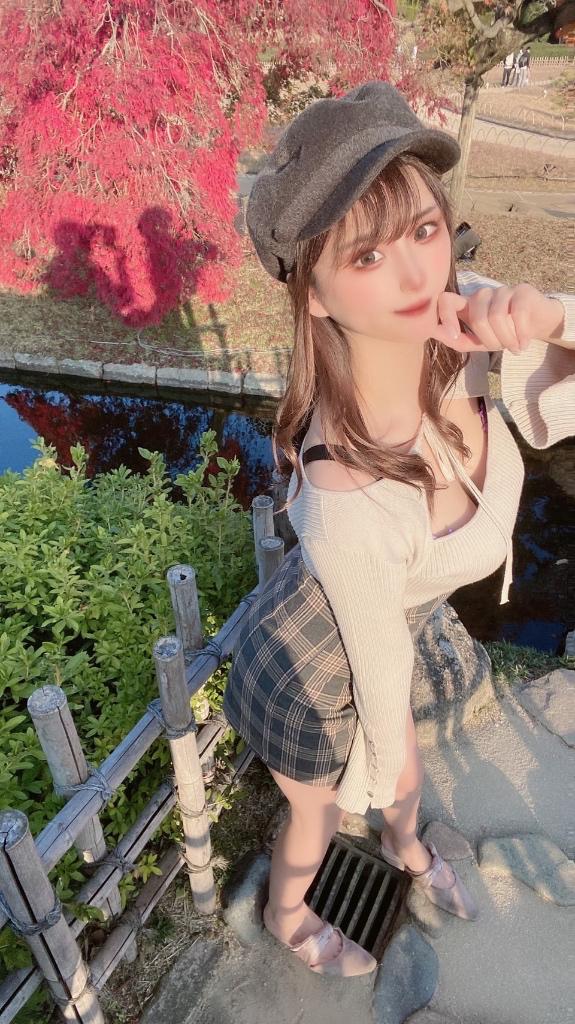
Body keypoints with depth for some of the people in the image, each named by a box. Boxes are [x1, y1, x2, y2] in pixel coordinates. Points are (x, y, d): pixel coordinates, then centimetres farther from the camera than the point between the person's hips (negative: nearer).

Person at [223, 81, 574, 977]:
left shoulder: (451, 323, -28)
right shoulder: (348, 500, -44)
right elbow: (380, 666, -26)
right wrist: (380, 762, -5)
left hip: (364, 636, 6)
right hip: (312, 682, -5)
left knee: (404, 768, 36)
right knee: (321, 811, 29)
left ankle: (406, 850, 75)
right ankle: (288, 917, 68)